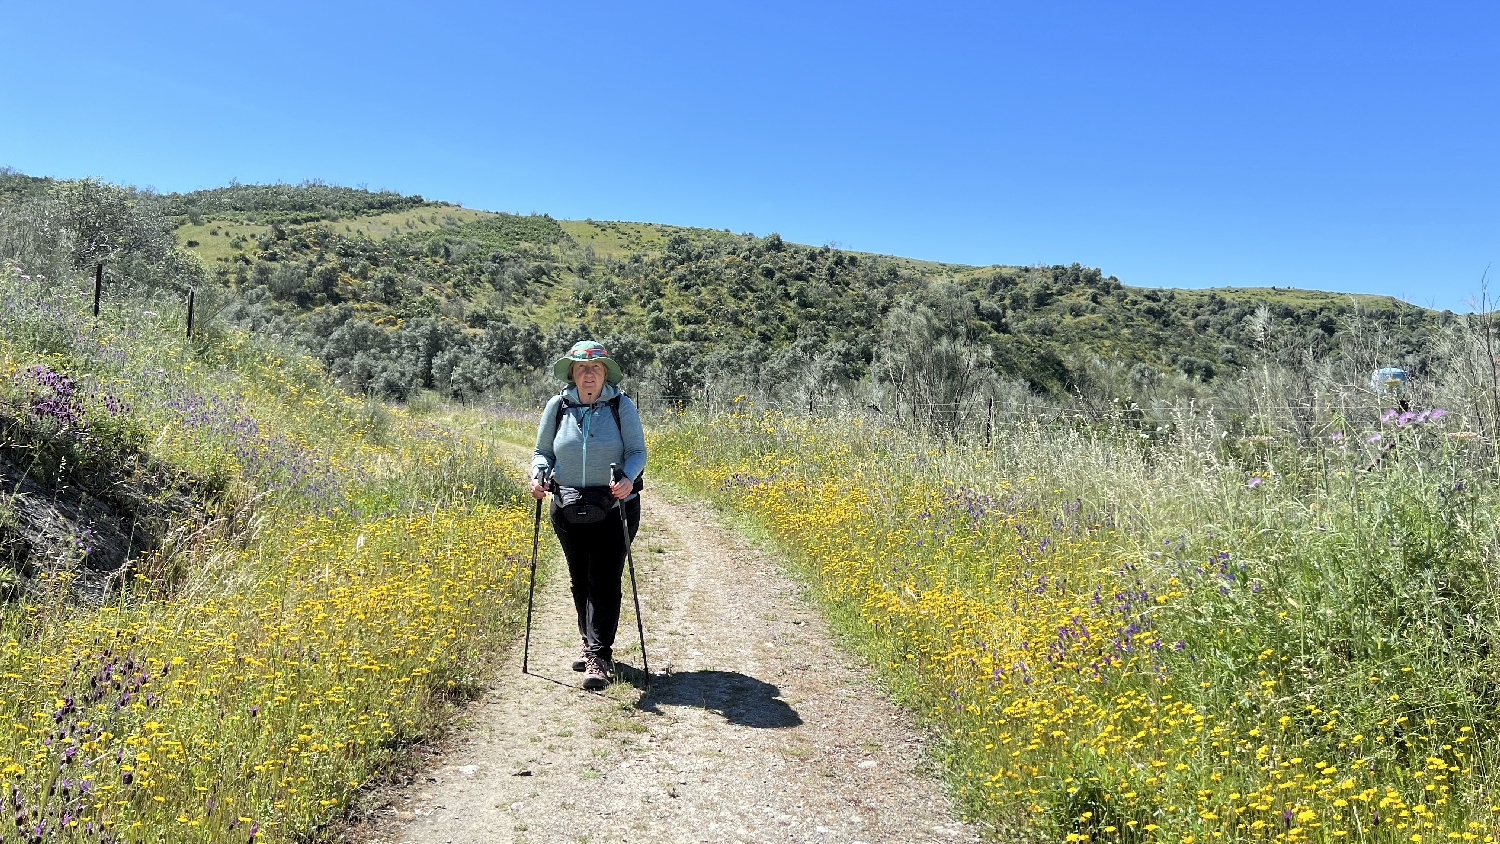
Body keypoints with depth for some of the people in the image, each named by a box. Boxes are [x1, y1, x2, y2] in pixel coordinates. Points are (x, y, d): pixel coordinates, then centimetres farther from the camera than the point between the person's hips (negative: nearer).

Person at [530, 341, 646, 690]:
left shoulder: (622, 406, -6)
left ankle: (598, 659, -3)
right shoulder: (557, 406, 1)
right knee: (580, 582, 14)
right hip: (567, 510, 3)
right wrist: (537, 475, -11)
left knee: (604, 582, -6)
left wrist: (628, 478, -25)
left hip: (614, 509, -3)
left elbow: (637, 451, -5)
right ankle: (592, 647, 31)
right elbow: (543, 451, 9)